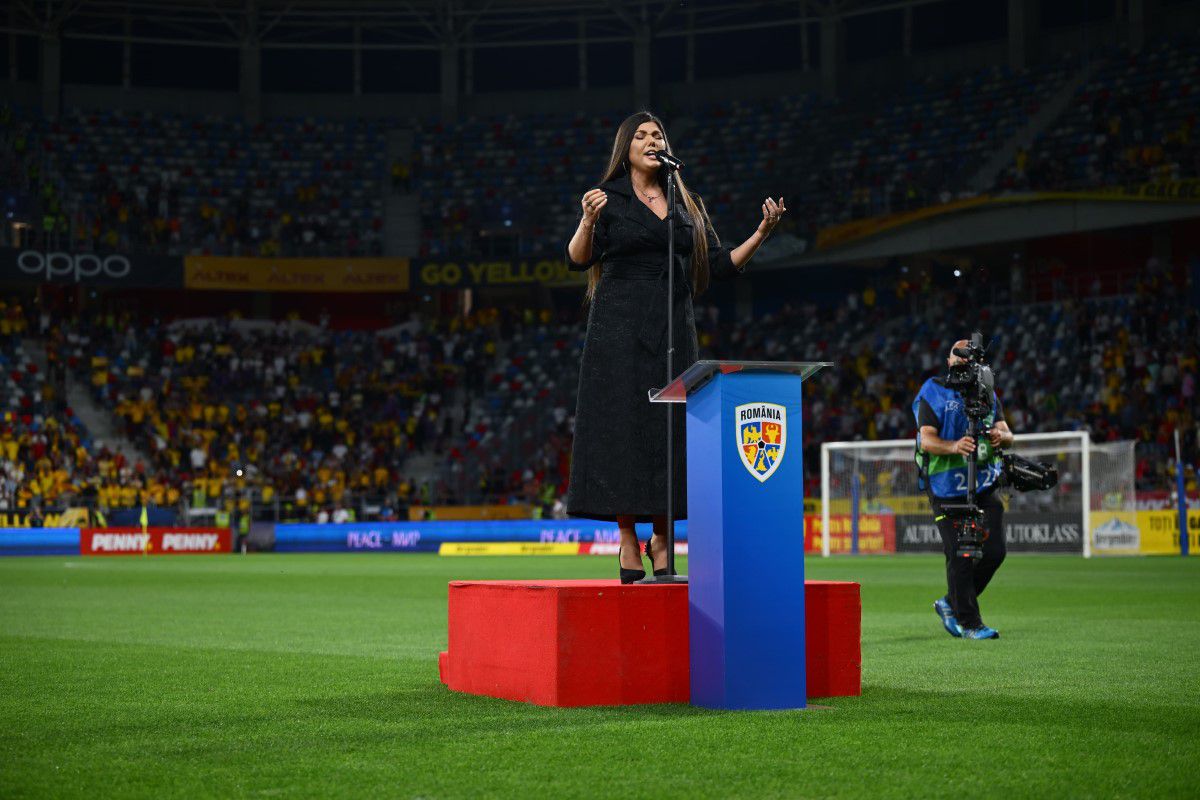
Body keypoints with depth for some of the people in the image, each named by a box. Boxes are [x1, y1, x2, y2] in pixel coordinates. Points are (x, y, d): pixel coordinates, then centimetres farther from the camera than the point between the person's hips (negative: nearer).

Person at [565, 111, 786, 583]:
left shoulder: (686, 204, 15)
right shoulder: (608, 197, 4)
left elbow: (721, 265, 13)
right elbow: (578, 260, -7)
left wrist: (761, 234, -1)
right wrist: (588, 220, -25)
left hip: (673, 329, 4)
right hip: (620, 328, -4)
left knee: (669, 431, 0)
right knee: (622, 426, -8)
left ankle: (660, 540, 7)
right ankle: (628, 540, -5)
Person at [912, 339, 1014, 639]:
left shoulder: (988, 394, 14)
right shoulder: (933, 394, -2)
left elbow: (1008, 435, 7)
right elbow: (926, 440, -13)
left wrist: (1000, 436, -18)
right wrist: (954, 447, -32)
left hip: (984, 485, 5)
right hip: (947, 488, -5)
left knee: (994, 551, 0)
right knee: (960, 556, -7)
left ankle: (951, 603, 19)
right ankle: (969, 623, 3)